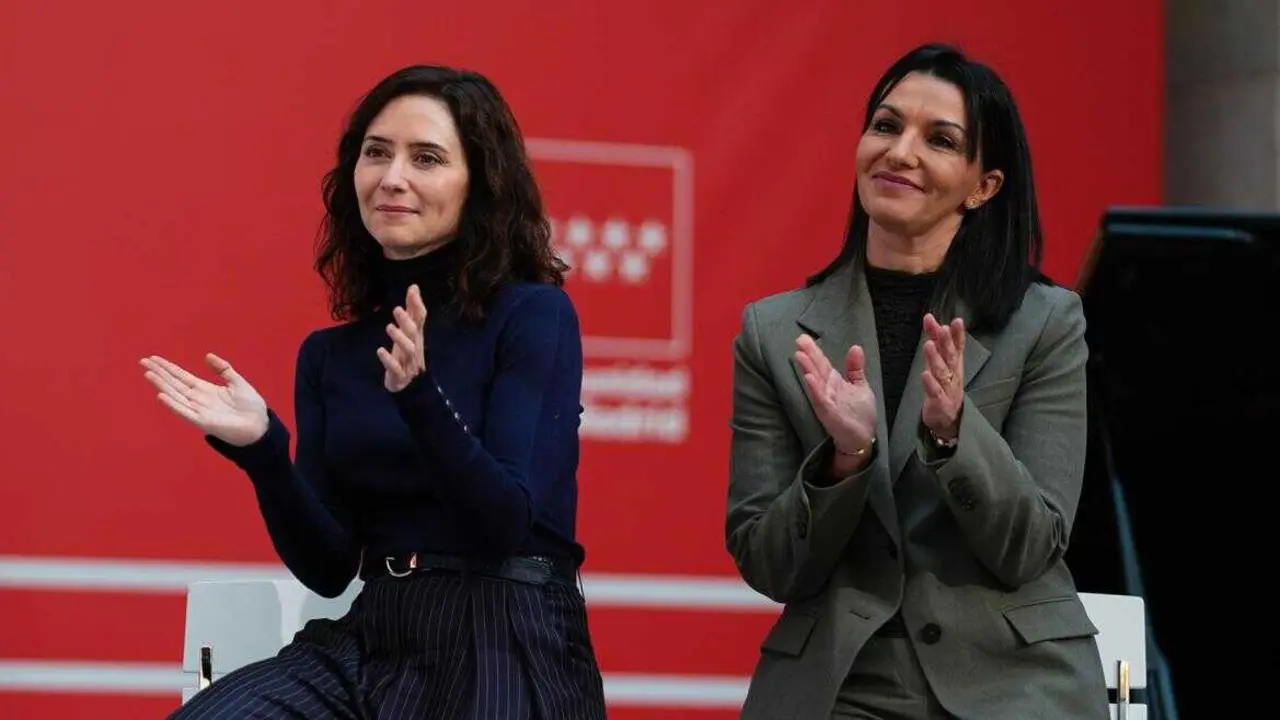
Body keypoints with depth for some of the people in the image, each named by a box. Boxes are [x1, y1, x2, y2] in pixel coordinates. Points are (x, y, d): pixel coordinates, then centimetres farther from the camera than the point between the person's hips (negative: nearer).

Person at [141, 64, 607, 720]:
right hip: (370, 641, 4)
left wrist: (419, 397, -25)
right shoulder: (329, 353, 11)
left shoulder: (533, 314, -2)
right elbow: (329, 567, 8)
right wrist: (262, 451, -8)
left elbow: (507, 523, -11)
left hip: (510, 650, -4)